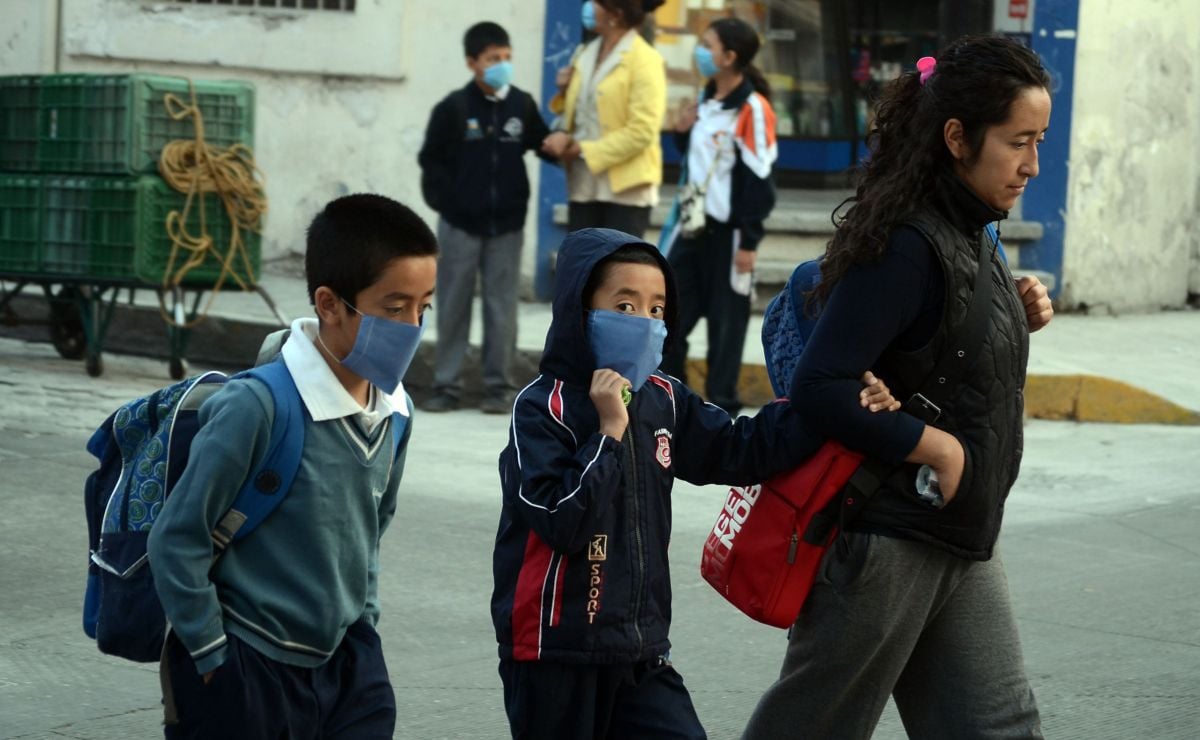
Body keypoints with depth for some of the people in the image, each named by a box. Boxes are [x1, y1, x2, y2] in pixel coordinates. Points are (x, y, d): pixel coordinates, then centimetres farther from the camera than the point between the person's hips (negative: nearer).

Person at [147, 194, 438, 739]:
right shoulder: (257, 407, -21)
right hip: (244, 673, -6)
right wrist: (215, 658, -10)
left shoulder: (394, 411, 0)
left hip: (345, 664, 6)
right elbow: (176, 542, -15)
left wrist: (362, 621, 13)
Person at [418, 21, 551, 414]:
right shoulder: (454, 107, -6)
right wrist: (444, 200, -5)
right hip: (460, 224, -1)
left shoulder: (523, 105, 0)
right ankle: (447, 384, 13)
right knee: (453, 307, 6)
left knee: (502, 308, 4)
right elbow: (431, 159, 0)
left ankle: (500, 385, 11)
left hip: (506, 226, 1)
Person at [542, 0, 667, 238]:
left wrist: (586, 150, -16)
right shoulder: (587, 55, 13)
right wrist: (565, 138, -3)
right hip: (585, 185, 7)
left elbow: (642, 131, -17)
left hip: (625, 187, -7)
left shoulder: (644, 60, -12)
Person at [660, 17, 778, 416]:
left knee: (726, 322, 0)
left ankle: (721, 408, 9)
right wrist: (683, 133, 4)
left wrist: (749, 241, -17)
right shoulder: (707, 101, 13)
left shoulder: (752, 108, -13)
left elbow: (759, 179, -15)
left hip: (729, 229, -8)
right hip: (695, 223, 8)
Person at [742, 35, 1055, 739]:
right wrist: (937, 447, -20)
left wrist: (1018, 316, 2)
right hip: (885, 539, -9)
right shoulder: (906, 245, -21)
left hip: (960, 541, 9)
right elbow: (819, 387, -27)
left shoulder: (970, 234, 8)